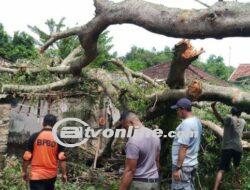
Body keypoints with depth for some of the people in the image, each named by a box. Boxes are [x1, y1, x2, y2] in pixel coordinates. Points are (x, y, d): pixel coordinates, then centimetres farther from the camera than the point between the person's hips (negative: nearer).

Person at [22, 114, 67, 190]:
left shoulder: (34, 137, -7)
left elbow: (27, 157, -6)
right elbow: (62, 158, -7)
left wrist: (24, 171, 8)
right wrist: (64, 174, 3)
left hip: (36, 175, -2)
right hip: (51, 175, 3)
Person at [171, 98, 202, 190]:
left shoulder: (186, 124, -20)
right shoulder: (197, 121, 9)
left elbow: (183, 148, -22)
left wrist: (177, 168, -20)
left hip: (183, 165, -9)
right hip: (192, 163, 9)